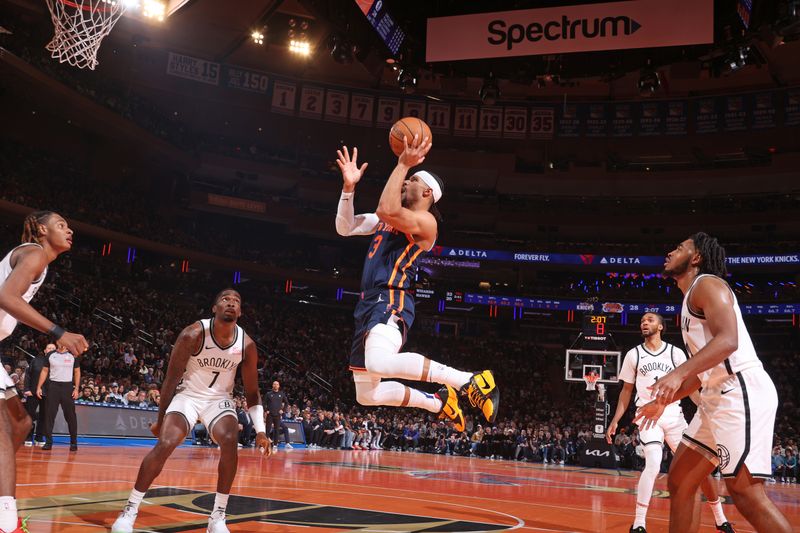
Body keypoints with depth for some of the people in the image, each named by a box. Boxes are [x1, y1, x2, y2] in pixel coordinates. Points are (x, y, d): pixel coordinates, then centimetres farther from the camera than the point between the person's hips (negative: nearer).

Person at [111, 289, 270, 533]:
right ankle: (130, 509, -4)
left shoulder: (247, 344, -13)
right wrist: (160, 419, -5)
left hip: (219, 399, 2)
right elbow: (172, 378, -11)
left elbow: (252, 392, -2)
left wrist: (260, 430, -11)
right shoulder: (193, 334, -22)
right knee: (164, 444, -21)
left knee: (230, 441, -24)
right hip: (188, 394, -2)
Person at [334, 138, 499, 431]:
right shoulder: (389, 217, 23)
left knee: (380, 363, -40)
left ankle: (471, 381, -28)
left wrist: (403, 165, -16)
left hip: (392, 302, -9)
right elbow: (345, 228, 22)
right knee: (367, 396, 11)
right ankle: (439, 402, 29)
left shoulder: (425, 221, -5)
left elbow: (387, 210, -24)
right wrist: (349, 187, 11)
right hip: (369, 304, 9)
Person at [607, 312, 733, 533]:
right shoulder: (633, 355, 5)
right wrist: (615, 421, 5)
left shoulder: (676, 353, 4)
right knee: (653, 465, -22)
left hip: (674, 415, 2)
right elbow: (626, 391, 10)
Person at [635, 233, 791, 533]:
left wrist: (678, 373, -28)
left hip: (741, 392, -10)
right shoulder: (692, 299, 25)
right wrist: (664, 401, 27)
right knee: (680, 481, 10)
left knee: (745, 491, -14)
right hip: (720, 398, 10)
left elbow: (728, 340, -20)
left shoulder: (707, 284, -3)